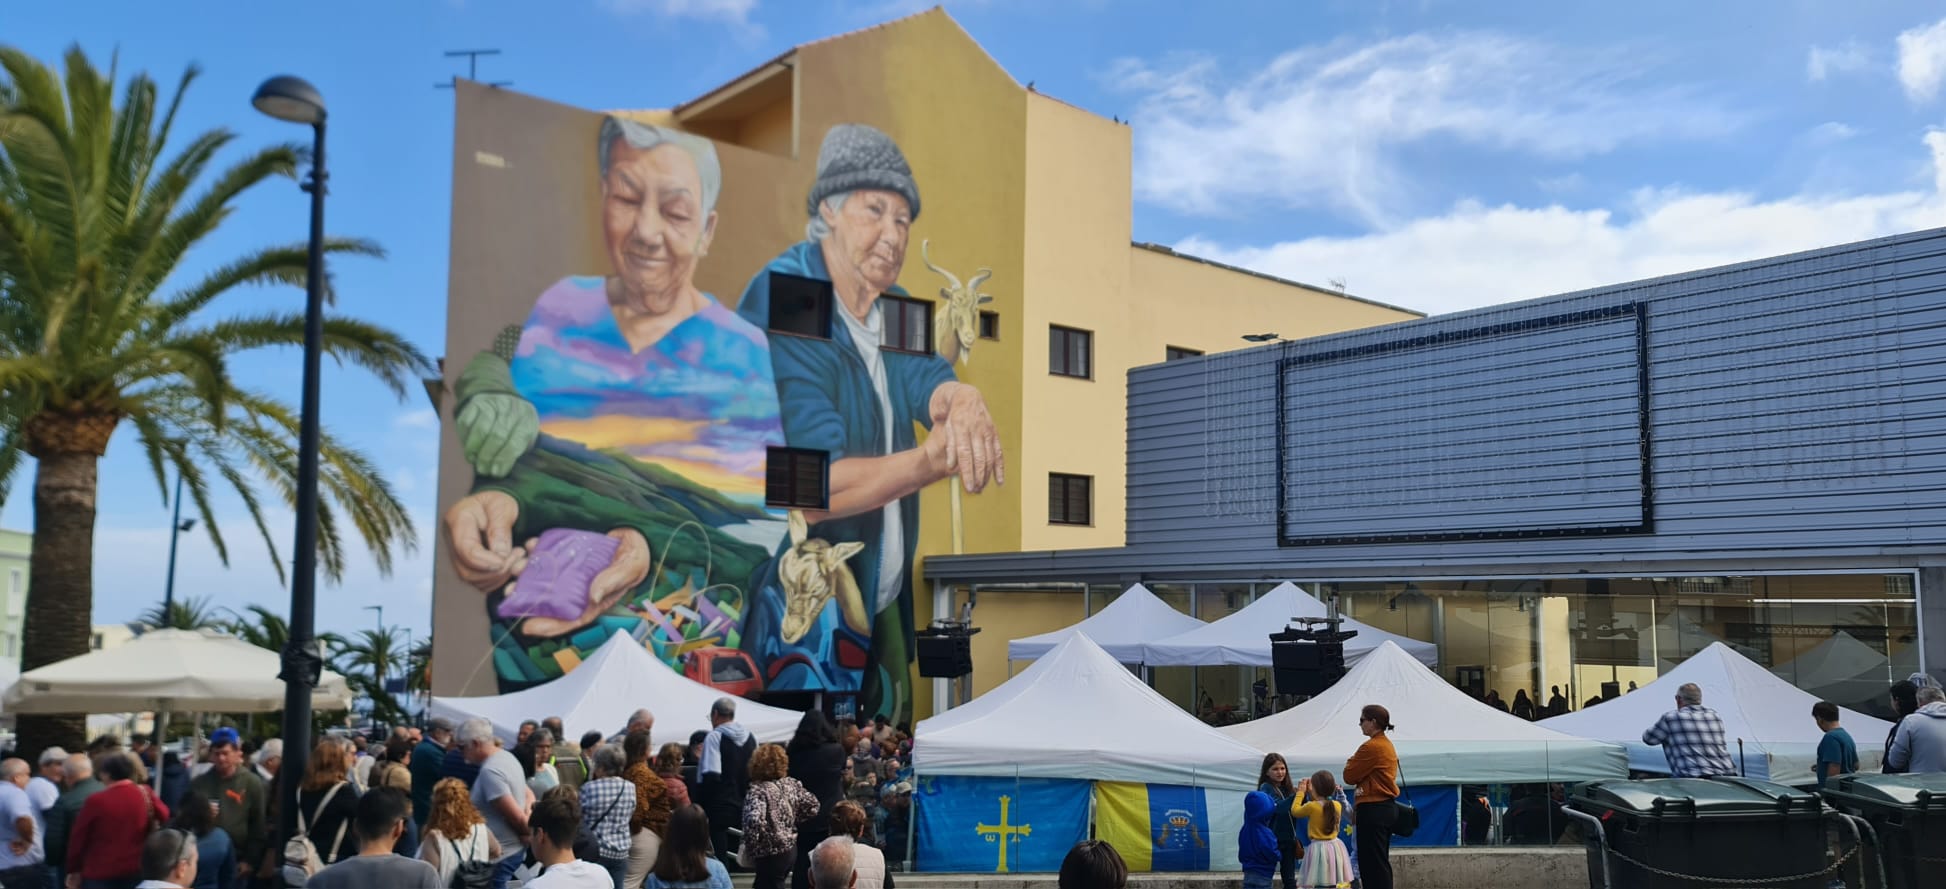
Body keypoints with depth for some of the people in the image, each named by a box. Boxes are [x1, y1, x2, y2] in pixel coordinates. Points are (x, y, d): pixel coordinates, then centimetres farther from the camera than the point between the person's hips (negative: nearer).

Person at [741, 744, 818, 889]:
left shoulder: (759, 790, -21)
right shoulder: (791, 784, 0)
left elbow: (754, 821, -34)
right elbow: (813, 806, 6)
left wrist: (752, 845, -17)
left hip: (771, 854, -7)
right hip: (791, 848, 7)